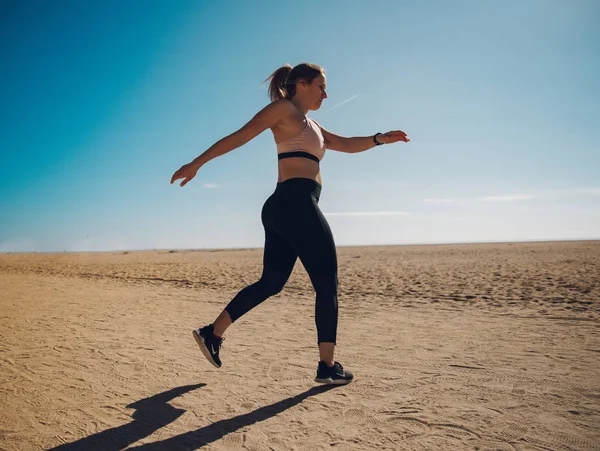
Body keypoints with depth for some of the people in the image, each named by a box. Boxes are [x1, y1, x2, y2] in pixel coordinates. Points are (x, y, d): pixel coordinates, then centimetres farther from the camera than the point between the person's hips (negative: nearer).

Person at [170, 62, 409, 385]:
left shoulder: (311, 125, 29)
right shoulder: (284, 108, 2)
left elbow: (347, 145, 28)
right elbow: (239, 137, -5)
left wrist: (380, 139, 12)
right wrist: (197, 164, -10)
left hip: (284, 208, 10)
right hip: (296, 203, -10)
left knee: (271, 282, 13)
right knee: (327, 283, -2)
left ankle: (212, 333, 17)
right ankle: (327, 366, 4)